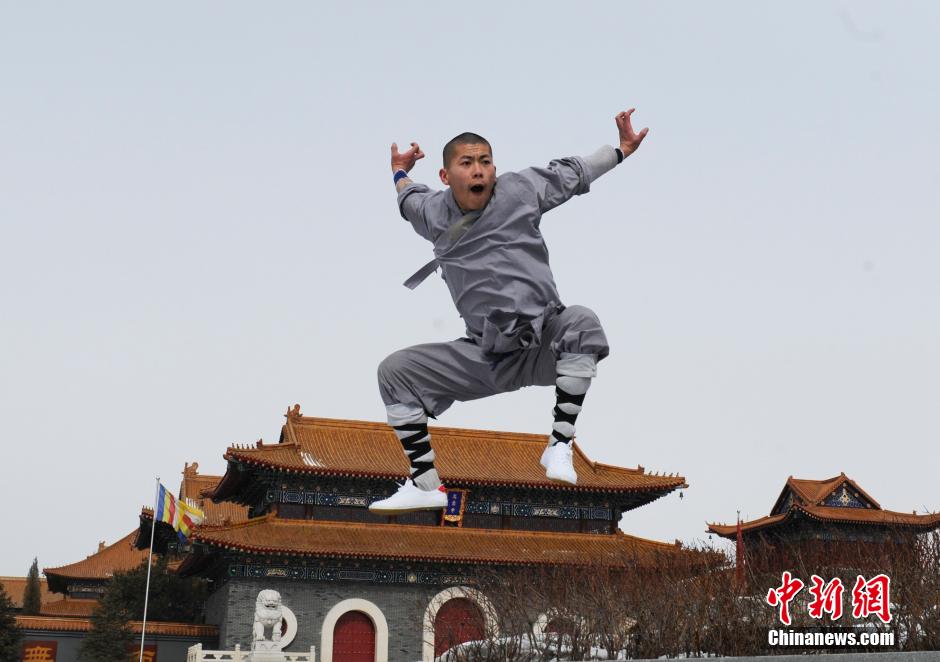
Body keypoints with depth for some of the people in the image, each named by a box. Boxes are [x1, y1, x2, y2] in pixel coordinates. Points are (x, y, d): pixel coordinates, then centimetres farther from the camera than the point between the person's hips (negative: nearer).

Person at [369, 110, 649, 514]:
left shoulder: (518, 190, -3)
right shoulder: (434, 214, 4)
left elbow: (570, 173, 13)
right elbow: (411, 201, 30)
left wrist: (621, 149, 16)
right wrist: (400, 174, 43)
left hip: (543, 346, -3)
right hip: (484, 356, 3)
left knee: (580, 322, -36)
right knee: (394, 371, -5)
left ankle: (559, 446, -30)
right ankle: (425, 486, -4)